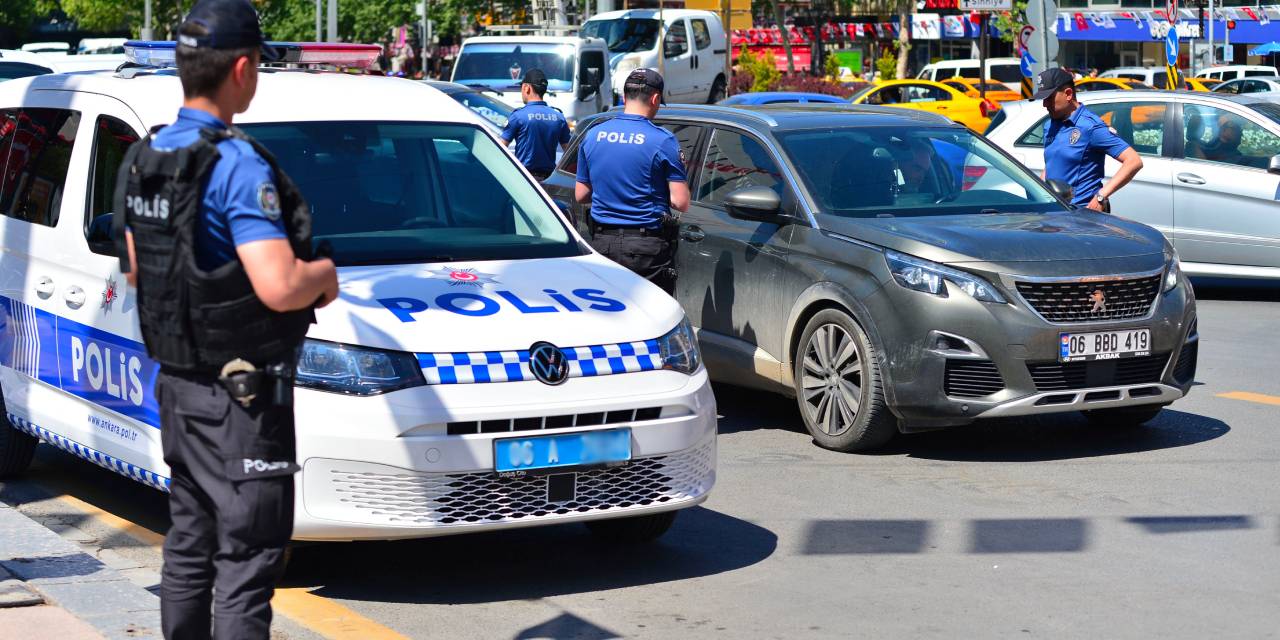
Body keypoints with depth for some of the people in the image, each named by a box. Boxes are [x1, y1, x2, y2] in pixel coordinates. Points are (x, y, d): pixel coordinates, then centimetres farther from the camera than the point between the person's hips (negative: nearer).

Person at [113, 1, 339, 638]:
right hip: (240, 397, -9)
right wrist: (325, 272, -8)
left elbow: (135, 269, 19)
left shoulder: (142, 160, 7)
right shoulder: (238, 166, -20)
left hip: (175, 385, 9)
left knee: (188, 544, 19)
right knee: (247, 559, -4)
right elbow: (280, 288, -28)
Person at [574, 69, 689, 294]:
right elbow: (680, 203, -11)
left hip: (602, 242, 4)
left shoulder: (593, 136, 5)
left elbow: (580, 195, 11)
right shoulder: (662, 140, -9)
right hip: (648, 246, -4)